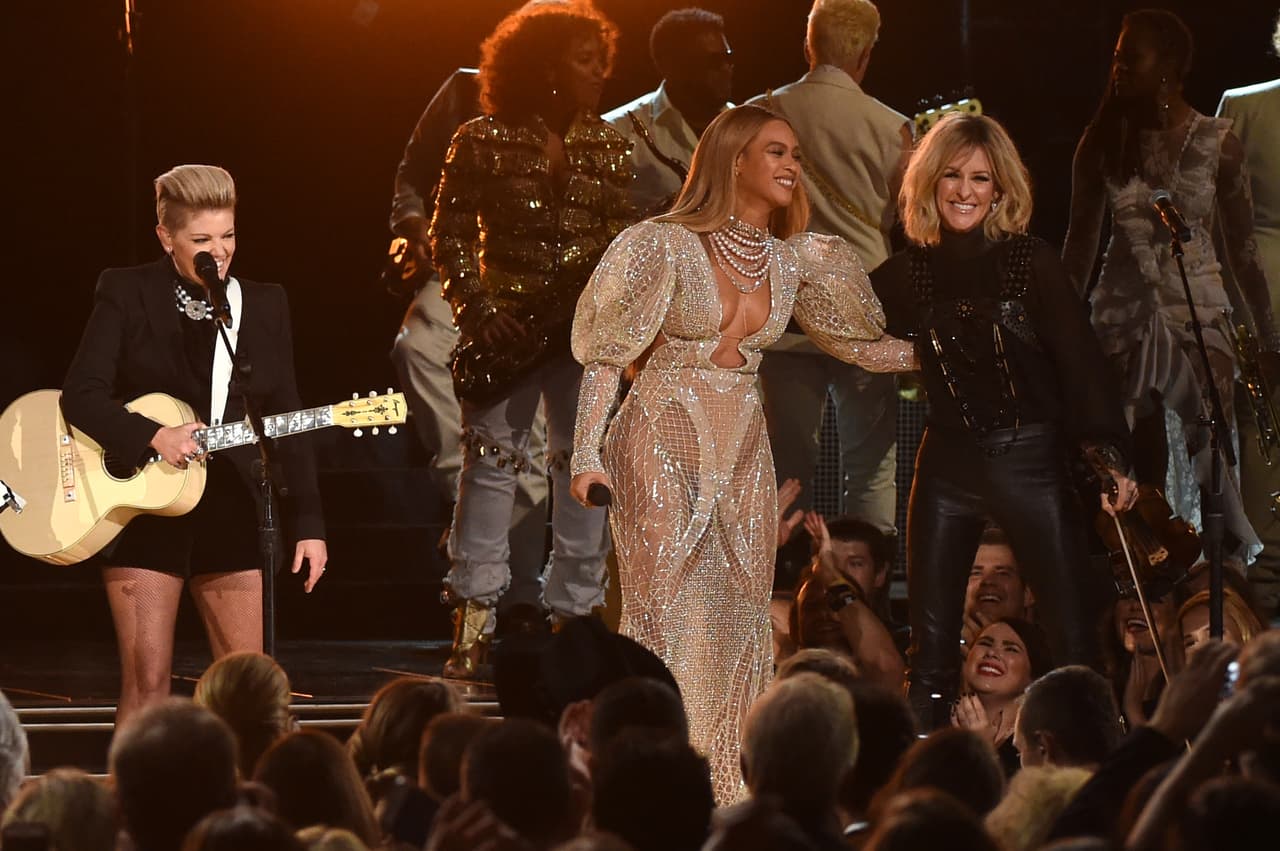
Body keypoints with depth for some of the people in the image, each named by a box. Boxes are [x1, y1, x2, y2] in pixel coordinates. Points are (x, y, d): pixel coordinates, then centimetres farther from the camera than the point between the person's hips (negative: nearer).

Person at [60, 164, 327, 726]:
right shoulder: (127, 294, 0)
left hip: (231, 510, 3)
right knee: (146, 681, -6)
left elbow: (287, 421, 10)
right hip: (143, 506, -3)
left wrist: (308, 524, 4)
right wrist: (155, 437, -22)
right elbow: (81, 394, -7)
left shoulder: (265, 305, 10)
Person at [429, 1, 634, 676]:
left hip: (584, 324, 3)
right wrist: (479, 311, -10)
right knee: (490, 461, -3)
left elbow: (622, 238, 11)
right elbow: (448, 237, 0)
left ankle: (575, 615, 11)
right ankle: (472, 626, 1)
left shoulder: (607, 146, 7)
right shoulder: (483, 141, -3)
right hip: (507, 328, -3)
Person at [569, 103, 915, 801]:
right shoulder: (666, 244, -9)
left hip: (742, 451, 5)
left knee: (738, 623, 3)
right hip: (665, 444, -5)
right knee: (668, 614, -8)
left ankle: (723, 790, 9)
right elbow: (607, 353, -8)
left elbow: (859, 340, 18)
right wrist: (587, 454, -15)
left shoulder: (795, 259, 7)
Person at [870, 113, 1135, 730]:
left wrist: (1108, 454, -18)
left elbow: (1079, 361, -7)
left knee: (1072, 641, -3)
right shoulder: (908, 272, 5)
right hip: (947, 464, 3)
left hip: (1030, 458, -3)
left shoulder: (1030, 262, -4)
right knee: (930, 650, 4)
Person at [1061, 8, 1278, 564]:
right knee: (1139, 457, 1)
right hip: (1124, 310, 2)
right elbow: (1081, 242, 8)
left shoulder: (1216, 143, -2)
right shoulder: (1104, 142, 2)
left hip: (1199, 310, -2)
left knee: (1209, 449, -5)